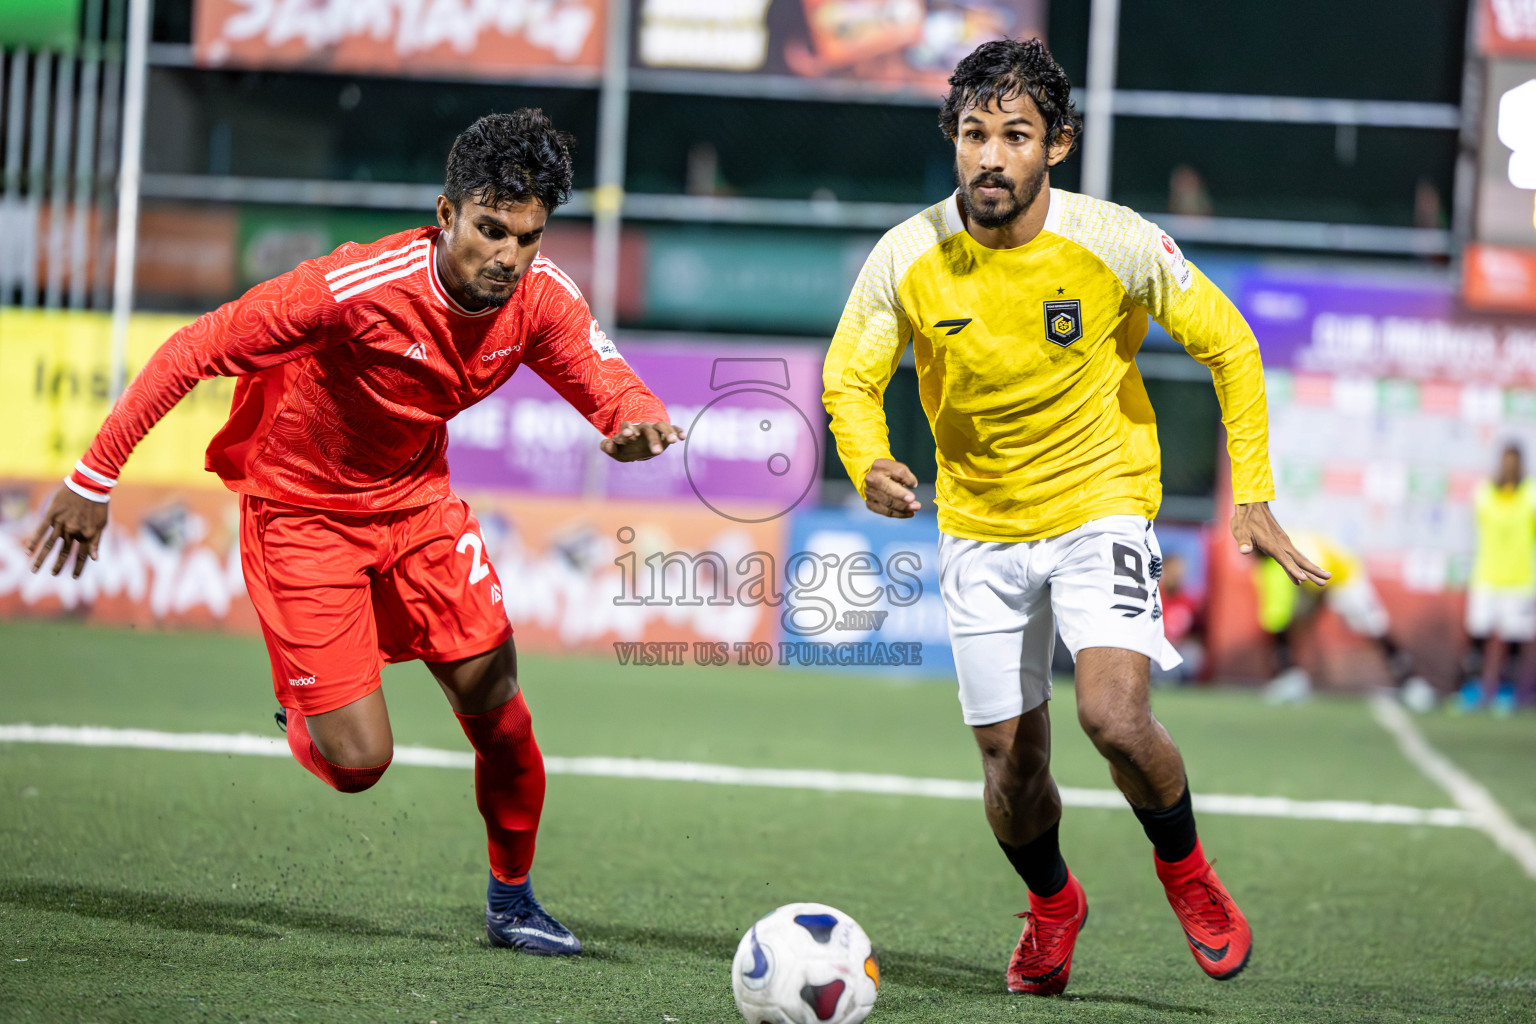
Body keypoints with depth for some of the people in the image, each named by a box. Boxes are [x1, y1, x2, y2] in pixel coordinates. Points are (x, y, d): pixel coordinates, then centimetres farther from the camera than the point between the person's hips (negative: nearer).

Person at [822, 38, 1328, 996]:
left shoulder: (1117, 243, -17)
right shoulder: (908, 257, -14)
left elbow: (1229, 345, -3)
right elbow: (850, 378, -1)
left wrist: (1252, 496, -6)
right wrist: (870, 466, -22)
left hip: (1100, 505, -2)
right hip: (980, 528, 2)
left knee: (1115, 716, -24)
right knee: (1012, 761, 5)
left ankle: (1187, 873, 6)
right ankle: (1053, 903, 38)